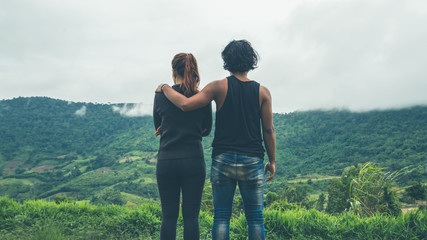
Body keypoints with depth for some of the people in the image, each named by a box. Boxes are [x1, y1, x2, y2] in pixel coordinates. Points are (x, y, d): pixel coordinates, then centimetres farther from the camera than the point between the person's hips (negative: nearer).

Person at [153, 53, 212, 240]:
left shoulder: (161, 96, -1)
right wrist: (189, 130, 9)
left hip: (166, 162, 0)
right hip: (194, 161, 0)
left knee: (169, 216, 9)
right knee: (191, 216, 6)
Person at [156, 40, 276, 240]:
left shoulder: (219, 87, -3)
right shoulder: (262, 92, 2)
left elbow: (186, 104, -12)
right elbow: (269, 130, 2)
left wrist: (164, 88, 5)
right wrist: (272, 161, 12)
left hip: (222, 160, 0)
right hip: (252, 162, 1)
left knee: (221, 216, 7)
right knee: (255, 218, 9)